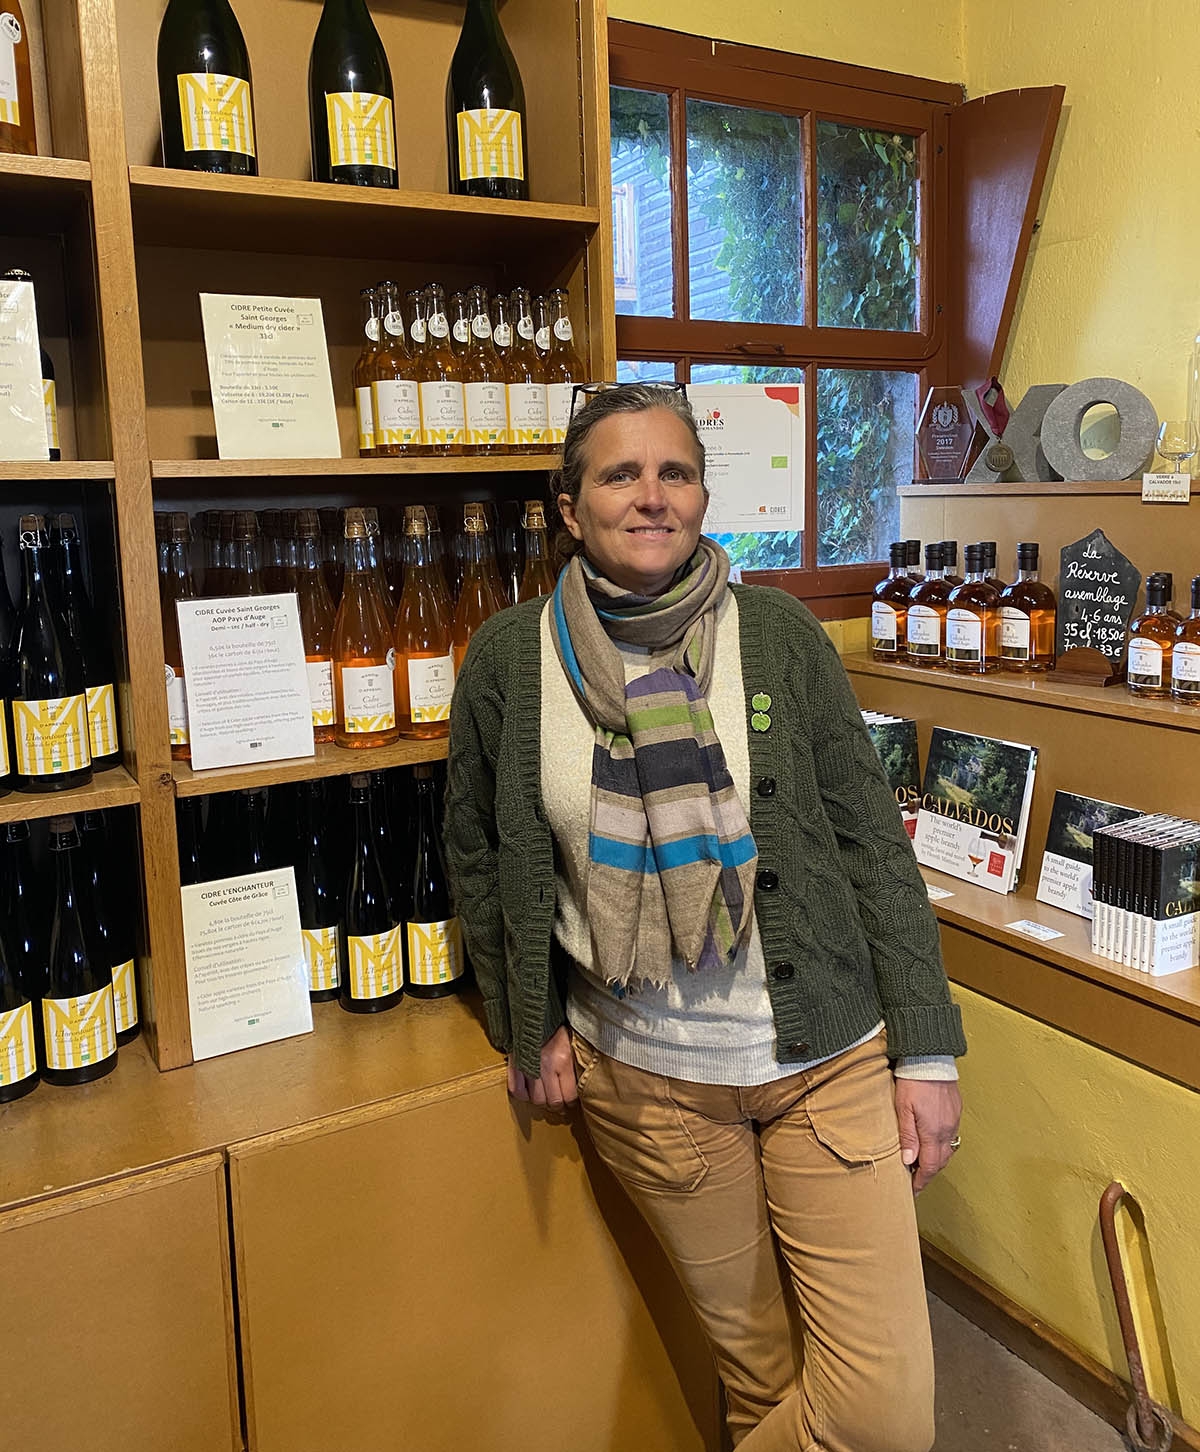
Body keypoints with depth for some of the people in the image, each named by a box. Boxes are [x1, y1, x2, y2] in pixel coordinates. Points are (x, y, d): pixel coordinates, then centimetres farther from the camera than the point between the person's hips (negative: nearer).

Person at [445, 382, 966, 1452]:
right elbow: (477, 853, 9)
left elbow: (872, 841, -1)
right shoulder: (509, 658, -3)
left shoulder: (780, 635, -4)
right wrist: (528, 1026, 5)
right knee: (753, 1358, 17)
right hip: (645, 1081, 0)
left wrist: (926, 1052, -2)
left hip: (827, 1057, 0)